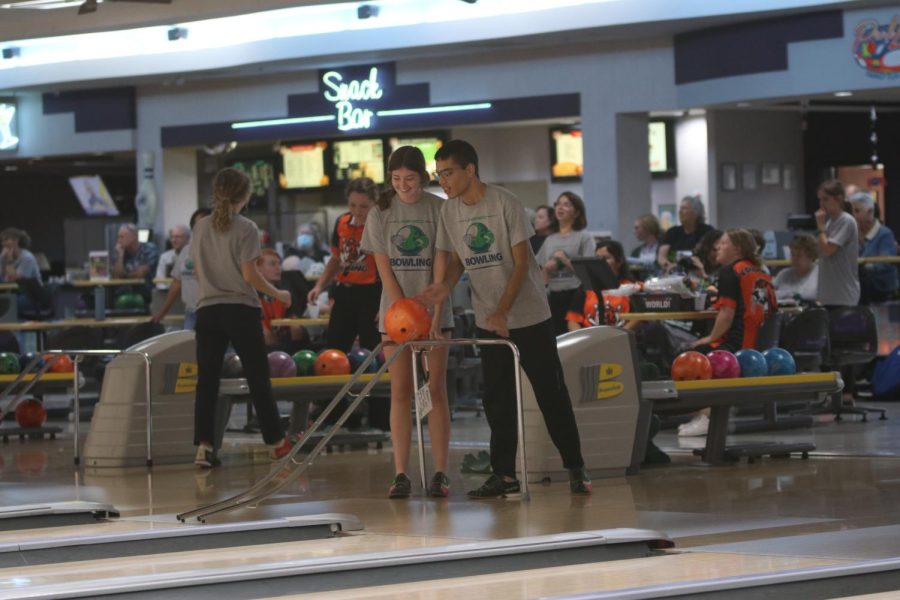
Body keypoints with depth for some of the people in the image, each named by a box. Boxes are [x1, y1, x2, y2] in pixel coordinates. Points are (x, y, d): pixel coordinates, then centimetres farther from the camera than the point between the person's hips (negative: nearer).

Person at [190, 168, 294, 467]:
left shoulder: (201, 228, 6)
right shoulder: (245, 228, -8)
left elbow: (199, 272, 10)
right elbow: (249, 274, -11)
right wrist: (277, 294, 2)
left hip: (208, 310, 4)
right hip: (241, 310, -4)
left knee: (206, 381, 2)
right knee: (258, 378, 5)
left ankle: (204, 445, -7)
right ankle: (276, 442, 12)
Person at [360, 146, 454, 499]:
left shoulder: (440, 210, -3)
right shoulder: (380, 214, 1)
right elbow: (385, 269, -2)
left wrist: (435, 316, -15)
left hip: (433, 312, -1)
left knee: (435, 390, -2)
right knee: (400, 392, -1)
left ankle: (440, 473, -1)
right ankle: (401, 475, -1)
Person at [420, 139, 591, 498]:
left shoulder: (504, 203, -14)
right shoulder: (450, 211, 2)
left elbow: (522, 262, -14)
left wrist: (503, 311, -22)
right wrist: (445, 286, -12)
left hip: (529, 316, -5)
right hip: (488, 321, 5)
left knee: (551, 394, 0)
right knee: (497, 400, 4)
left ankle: (575, 468, 9)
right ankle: (504, 475, 10)